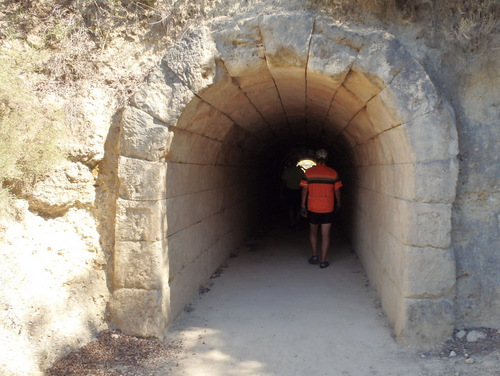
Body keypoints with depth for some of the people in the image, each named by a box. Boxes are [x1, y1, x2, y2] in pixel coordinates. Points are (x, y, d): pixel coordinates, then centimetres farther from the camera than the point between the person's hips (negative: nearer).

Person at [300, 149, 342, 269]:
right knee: (325, 235, 4)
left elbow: (304, 190, -4)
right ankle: (323, 261, 5)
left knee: (313, 232, 20)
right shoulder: (333, 173, -2)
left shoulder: (308, 172, -3)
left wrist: (303, 206, 2)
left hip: (312, 208, 0)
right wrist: (338, 204, 17)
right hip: (328, 208, 0)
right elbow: (337, 190, 3)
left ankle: (314, 255, 16)